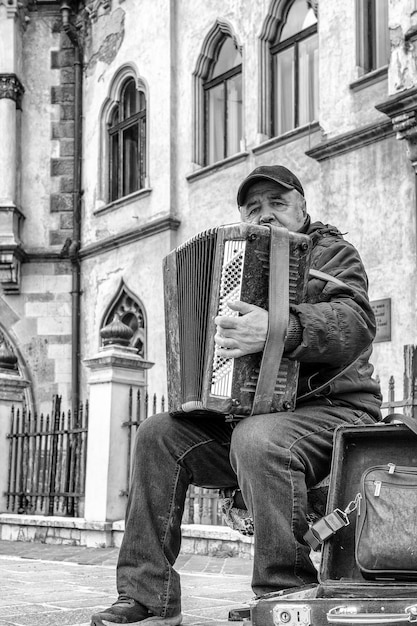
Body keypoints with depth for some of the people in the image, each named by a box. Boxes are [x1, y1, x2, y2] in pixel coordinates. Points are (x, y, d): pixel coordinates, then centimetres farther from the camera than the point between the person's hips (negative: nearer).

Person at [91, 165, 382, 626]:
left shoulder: (330, 252, 3)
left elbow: (355, 321, -18)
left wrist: (278, 328, -34)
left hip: (333, 408, -7)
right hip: (254, 411, 7)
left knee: (256, 438, -36)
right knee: (159, 434, -9)